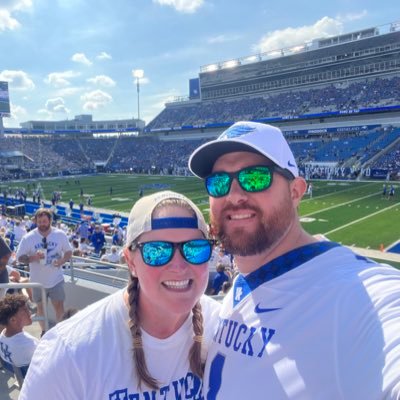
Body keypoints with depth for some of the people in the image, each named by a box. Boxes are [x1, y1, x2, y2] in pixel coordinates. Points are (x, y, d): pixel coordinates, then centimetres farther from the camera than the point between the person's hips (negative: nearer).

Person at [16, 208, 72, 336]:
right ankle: (44, 331, 37)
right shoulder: (28, 238, -12)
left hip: (56, 279, 0)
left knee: (59, 306, 8)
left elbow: (69, 252, 2)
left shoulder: (60, 234, -9)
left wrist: (62, 260, -19)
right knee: (41, 307, 15)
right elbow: (20, 257, -6)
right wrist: (33, 257, -25)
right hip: (38, 281, 0)